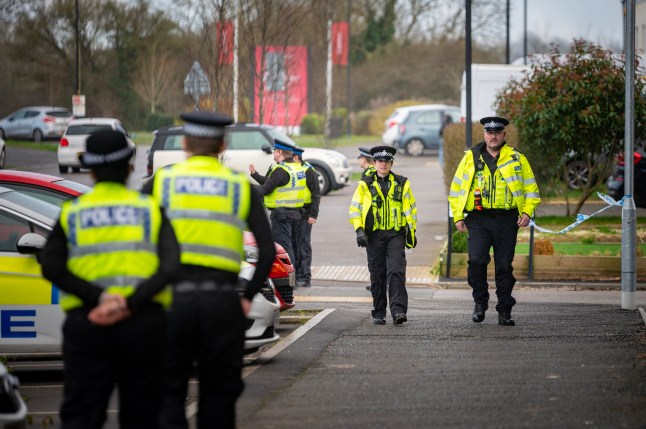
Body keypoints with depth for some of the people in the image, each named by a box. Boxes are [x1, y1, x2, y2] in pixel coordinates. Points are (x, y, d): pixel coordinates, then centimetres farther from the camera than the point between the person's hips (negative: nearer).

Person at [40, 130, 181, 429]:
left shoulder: (72, 213, 7)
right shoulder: (150, 210, 6)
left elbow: (51, 267, -9)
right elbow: (171, 266, -10)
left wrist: (98, 298, -15)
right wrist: (130, 304, -16)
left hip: (86, 325, 0)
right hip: (144, 322, 0)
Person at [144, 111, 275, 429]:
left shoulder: (161, 182, 7)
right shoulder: (241, 187, 9)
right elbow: (267, 251, 0)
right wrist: (248, 297, 7)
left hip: (171, 297, -1)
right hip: (223, 299, 1)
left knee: (168, 393, 4)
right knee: (218, 395, 12)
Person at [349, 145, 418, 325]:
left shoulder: (402, 184, 8)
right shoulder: (365, 184, 7)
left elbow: (410, 208, 14)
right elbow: (355, 208, 5)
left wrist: (411, 231, 11)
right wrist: (359, 230, -7)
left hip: (396, 234, -1)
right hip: (374, 235, 1)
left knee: (396, 272, -13)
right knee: (377, 275, 5)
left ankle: (398, 311, -19)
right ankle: (379, 313, 14)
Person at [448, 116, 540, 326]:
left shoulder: (517, 159, 8)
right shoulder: (471, 157, 9)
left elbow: (531, 188, 12)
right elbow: (456, 187, 13)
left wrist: (527, 212, -3)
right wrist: (458, 217, 5)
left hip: (506, 220, 0)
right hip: (478, 219, 0)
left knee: (504, 266, 3)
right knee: (476, 260, -16)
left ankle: (504, 311, 11)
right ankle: (480, 301, 5)